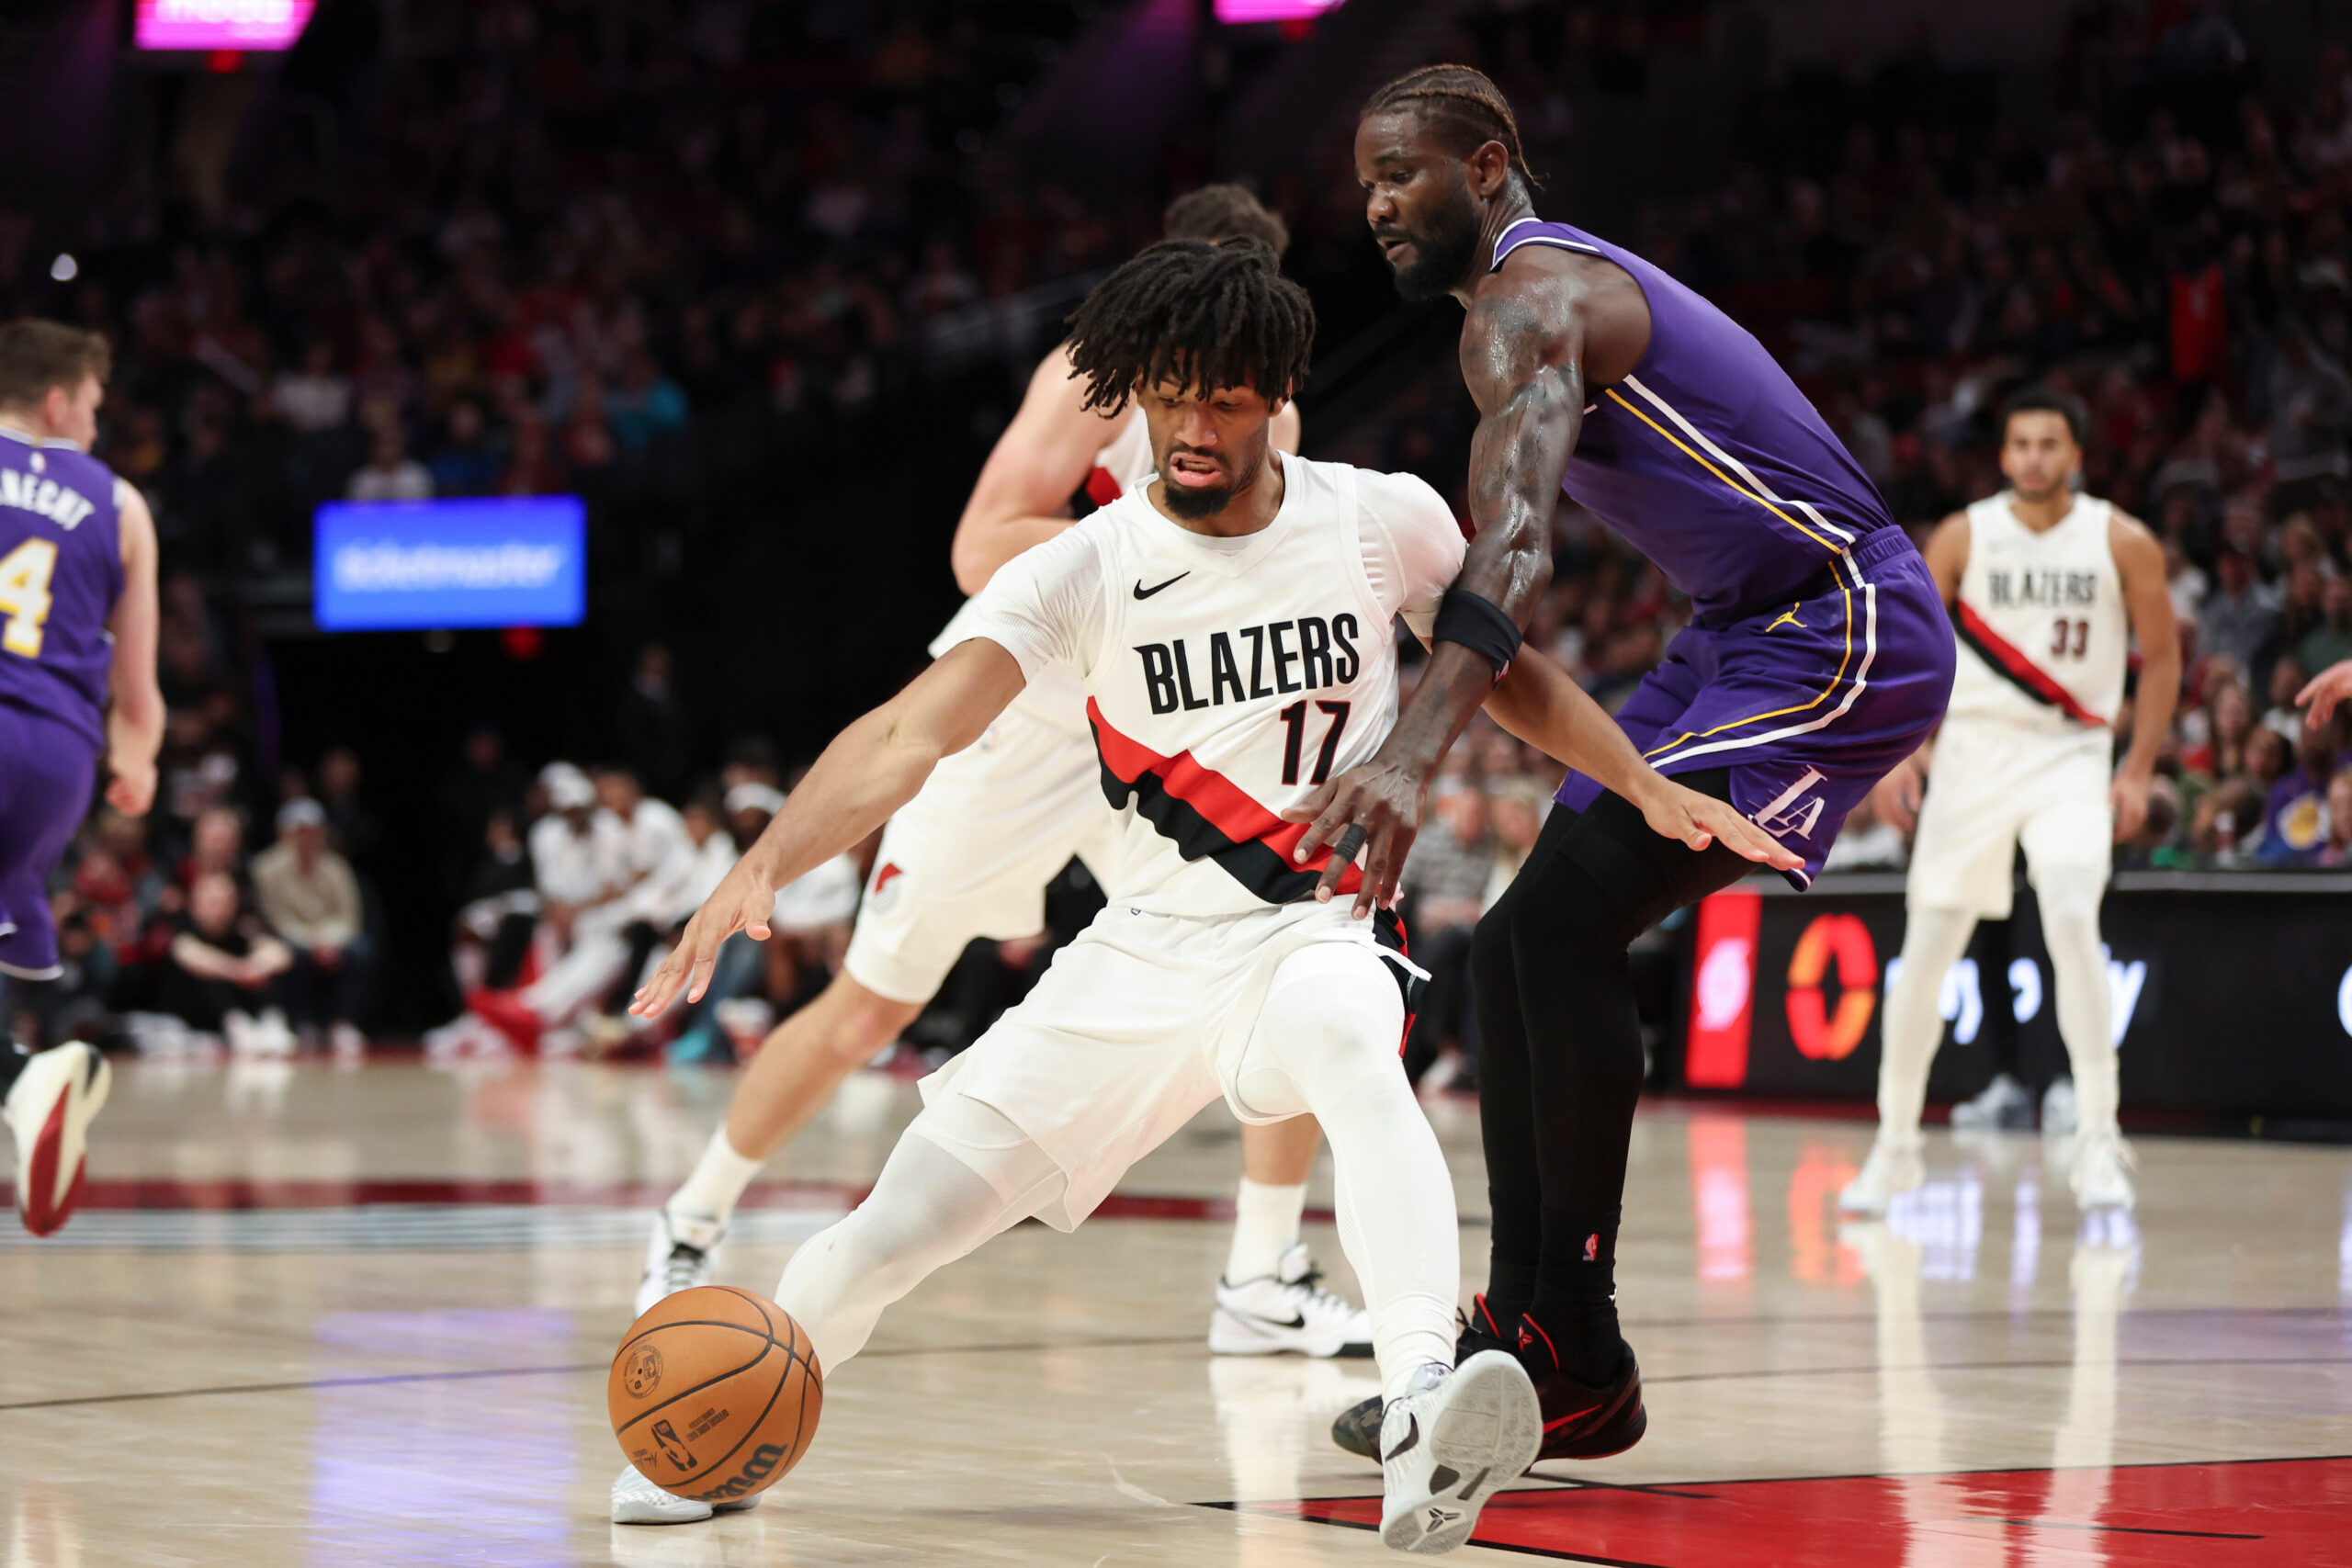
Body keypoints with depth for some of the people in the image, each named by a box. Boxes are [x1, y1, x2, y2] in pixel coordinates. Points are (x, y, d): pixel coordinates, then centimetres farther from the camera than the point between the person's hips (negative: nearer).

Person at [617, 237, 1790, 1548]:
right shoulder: (1086, 569, -7)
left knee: (1348, 1045, -41)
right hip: (1141, 954, 2)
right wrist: (764, 869, -34)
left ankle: (1426, 1418, -61)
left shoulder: (1388, 522, -4)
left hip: (1318, 936, -2)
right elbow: (911, 736, -19)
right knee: (891, 1238, -4)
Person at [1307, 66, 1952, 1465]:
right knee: (1522, 952, 7)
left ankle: (1577, 1362, -16)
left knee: (1565, 924, -21)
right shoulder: (1557, 286, 16)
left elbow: (1515, 545, -35)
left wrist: (1413, 758, -48)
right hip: (1751, 633, 11)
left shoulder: (1530, 298, -17)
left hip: (1844, 633, -11)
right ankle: (1527, 1330, 10)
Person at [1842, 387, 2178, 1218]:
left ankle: (2098, 1137, -18)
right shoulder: (1961, 537, -1)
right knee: (1927, 949, 1)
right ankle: (1895, 1144, 15)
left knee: (2072, 917, -24)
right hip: (1974, 748, 2)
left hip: (2072, 755, -1)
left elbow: (2161, 656, 5)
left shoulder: (2123, 543, -3)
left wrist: (2139, 770, -2)